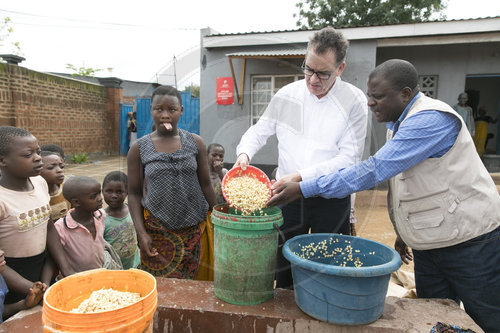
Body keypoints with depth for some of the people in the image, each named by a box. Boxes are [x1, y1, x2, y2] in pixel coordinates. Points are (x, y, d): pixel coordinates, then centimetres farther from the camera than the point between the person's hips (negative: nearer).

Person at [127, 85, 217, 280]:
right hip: (157, 231, -1)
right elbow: (134, 193, 2)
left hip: (194, 229, 1)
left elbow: (205, 184, 6)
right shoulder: (139, 149, 0)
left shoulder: (195, 143, 2)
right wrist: (141, 233, -5)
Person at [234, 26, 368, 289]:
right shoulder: (287, 95, 3)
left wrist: (301, 176, -19)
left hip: (331, 200, -2)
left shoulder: (353, 101, -6)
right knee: (283, 266, 14)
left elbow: (349, 158, -11)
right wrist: (244, 153, -9)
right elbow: (259, 130, 13)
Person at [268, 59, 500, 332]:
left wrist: (303, 189, -33)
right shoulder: (397, 123, 7)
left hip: (469, 243, -8)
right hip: (427, 244, 8)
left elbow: (374, 171, -33)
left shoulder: (431, 119, -24)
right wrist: (405, 232, 18)